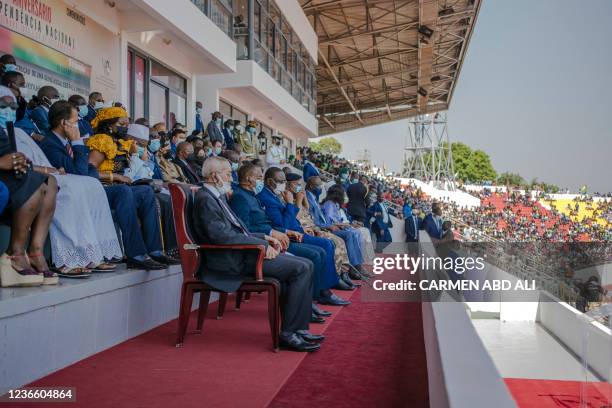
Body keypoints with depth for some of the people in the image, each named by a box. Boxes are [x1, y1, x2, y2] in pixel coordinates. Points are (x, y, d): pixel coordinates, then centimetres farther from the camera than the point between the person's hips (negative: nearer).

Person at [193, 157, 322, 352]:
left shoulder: (217, 197, 21)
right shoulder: (205, 199, -11)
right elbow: (221, 235, -22)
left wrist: (264, 237, 9)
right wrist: (261, 243, -18)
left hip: (241, 254, 10)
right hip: (232, 261, -10)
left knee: (305, 265, 2)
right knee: (301, 268, -18)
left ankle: (298, 329, 2)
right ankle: (288, 333, -12)